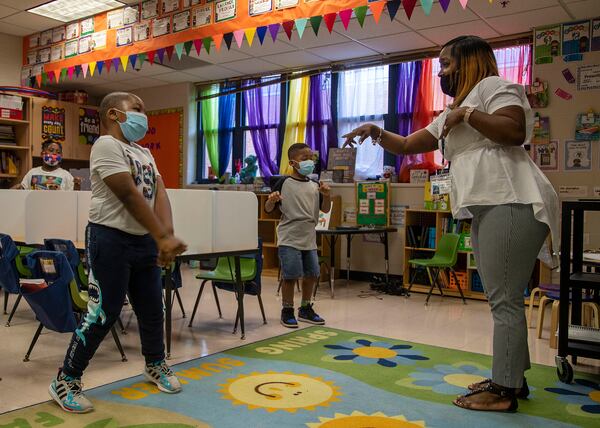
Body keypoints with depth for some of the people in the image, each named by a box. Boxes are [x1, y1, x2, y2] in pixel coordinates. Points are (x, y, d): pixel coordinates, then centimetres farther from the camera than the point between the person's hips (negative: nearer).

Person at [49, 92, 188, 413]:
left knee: (152, 307, 15)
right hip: (111, 240, -8)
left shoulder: (144, 153, 15)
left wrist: (166, 236, -14)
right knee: (103, 313, -5)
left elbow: (159, 194, 2)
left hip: (145, 240, 8)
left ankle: (155, 365, 35)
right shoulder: (106, 145, -10)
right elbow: (129, 197, -19)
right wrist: (163, 237, -21)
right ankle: (66, 381, 12)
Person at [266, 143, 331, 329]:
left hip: (309, 239, 6)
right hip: (289, 238, -5)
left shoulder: (315, 186, 8)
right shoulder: (284, 183, -5)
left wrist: (326, 195, -9)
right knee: (291, 276, -4)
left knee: (312, 274, 11)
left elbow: (325, 209, 8)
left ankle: (305, 309, 29)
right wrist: (271, 200, -26)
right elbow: (268, 209, -4)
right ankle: (287, 311, 13)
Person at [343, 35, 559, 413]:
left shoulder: (493, 85, 2)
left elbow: (515, 131, -14)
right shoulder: (451, 115, 29)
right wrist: (378, 133, 14)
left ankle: (505, 390, 0)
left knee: (504, 299, -8)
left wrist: (466, 114, -8)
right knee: (504, 298, 12)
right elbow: (406, 145, 28)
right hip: (487, 209, 10)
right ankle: (512, 378, 21)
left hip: (511, 204, -10)